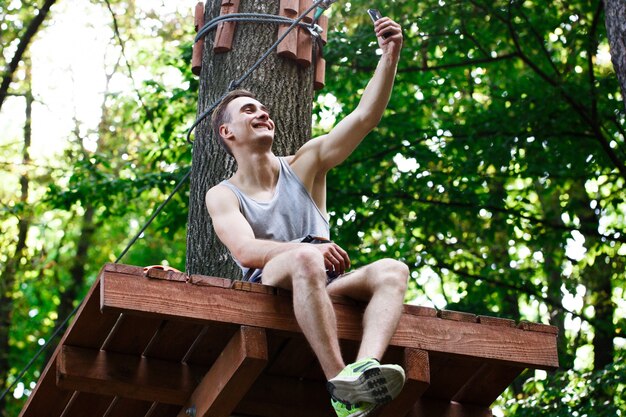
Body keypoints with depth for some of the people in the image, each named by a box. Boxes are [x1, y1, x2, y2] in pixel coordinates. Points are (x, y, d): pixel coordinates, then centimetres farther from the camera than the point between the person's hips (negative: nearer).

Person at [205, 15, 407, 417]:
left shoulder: (304, 165, 17)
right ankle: (339, 383, -50)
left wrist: (390, 56, -5)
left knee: (392, 270, -26)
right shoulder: (222, 196, 9)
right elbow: (245, 250, -10)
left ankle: (365, 366, -54)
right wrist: (310, 249, -25)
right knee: (306, 259, -37)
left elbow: (365, 117, 7)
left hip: (325, 286, 4)